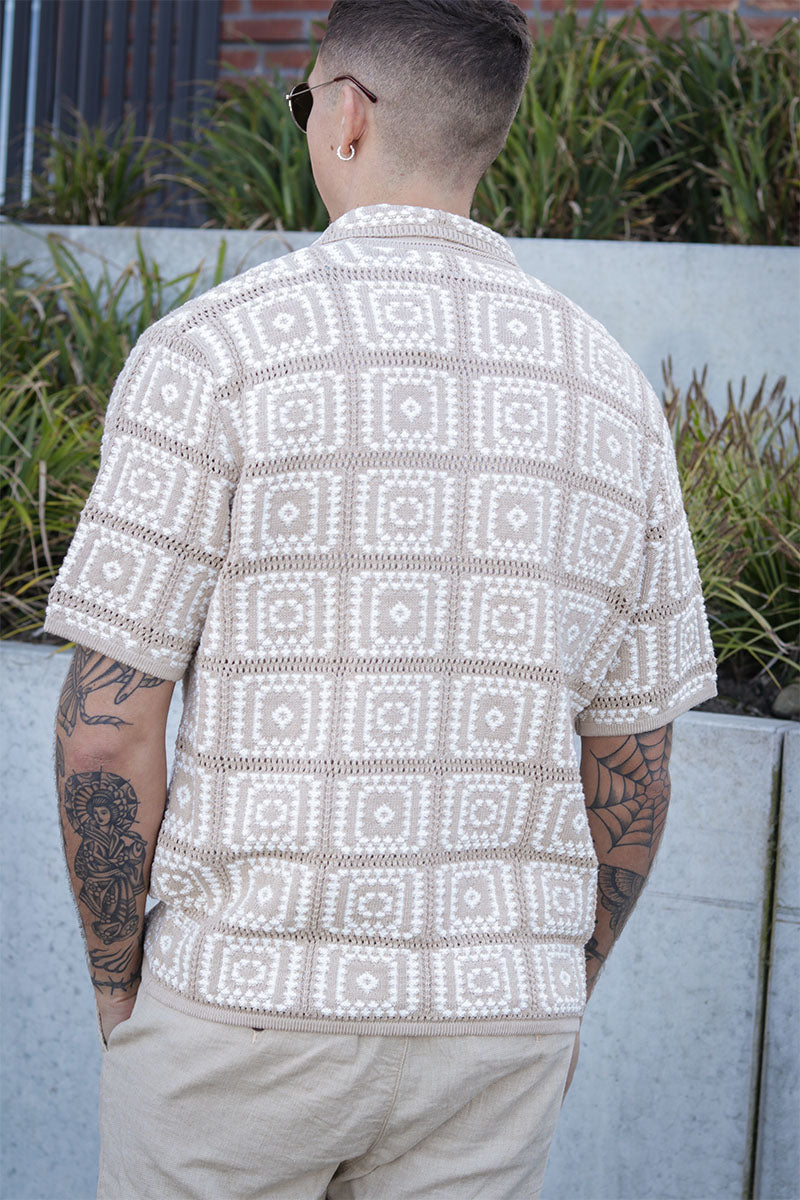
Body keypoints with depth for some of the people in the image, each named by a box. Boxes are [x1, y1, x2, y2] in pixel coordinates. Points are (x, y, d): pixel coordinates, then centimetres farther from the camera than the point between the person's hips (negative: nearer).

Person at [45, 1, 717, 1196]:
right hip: (491, 1019, 4)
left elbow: (107, 730, -12)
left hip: (252, 997, -3)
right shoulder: (609, 389, 3)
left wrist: (116, 986, 3)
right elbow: (630, 762, 8)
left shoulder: (212, 352, -11)